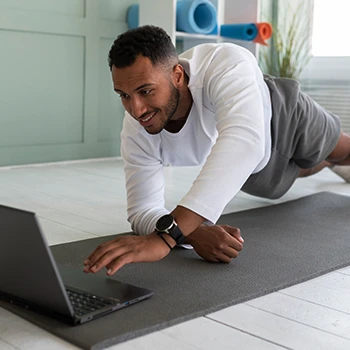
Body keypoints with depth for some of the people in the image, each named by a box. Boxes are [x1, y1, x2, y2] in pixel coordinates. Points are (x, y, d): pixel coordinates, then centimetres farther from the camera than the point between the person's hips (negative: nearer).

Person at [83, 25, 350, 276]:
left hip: (283, 113, -4)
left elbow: (244, 142, -67)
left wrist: (166, 234, -76)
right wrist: (196, 233, -56)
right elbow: (143, 210, -32)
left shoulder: (227, 64, -51)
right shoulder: (137, 132, -36)